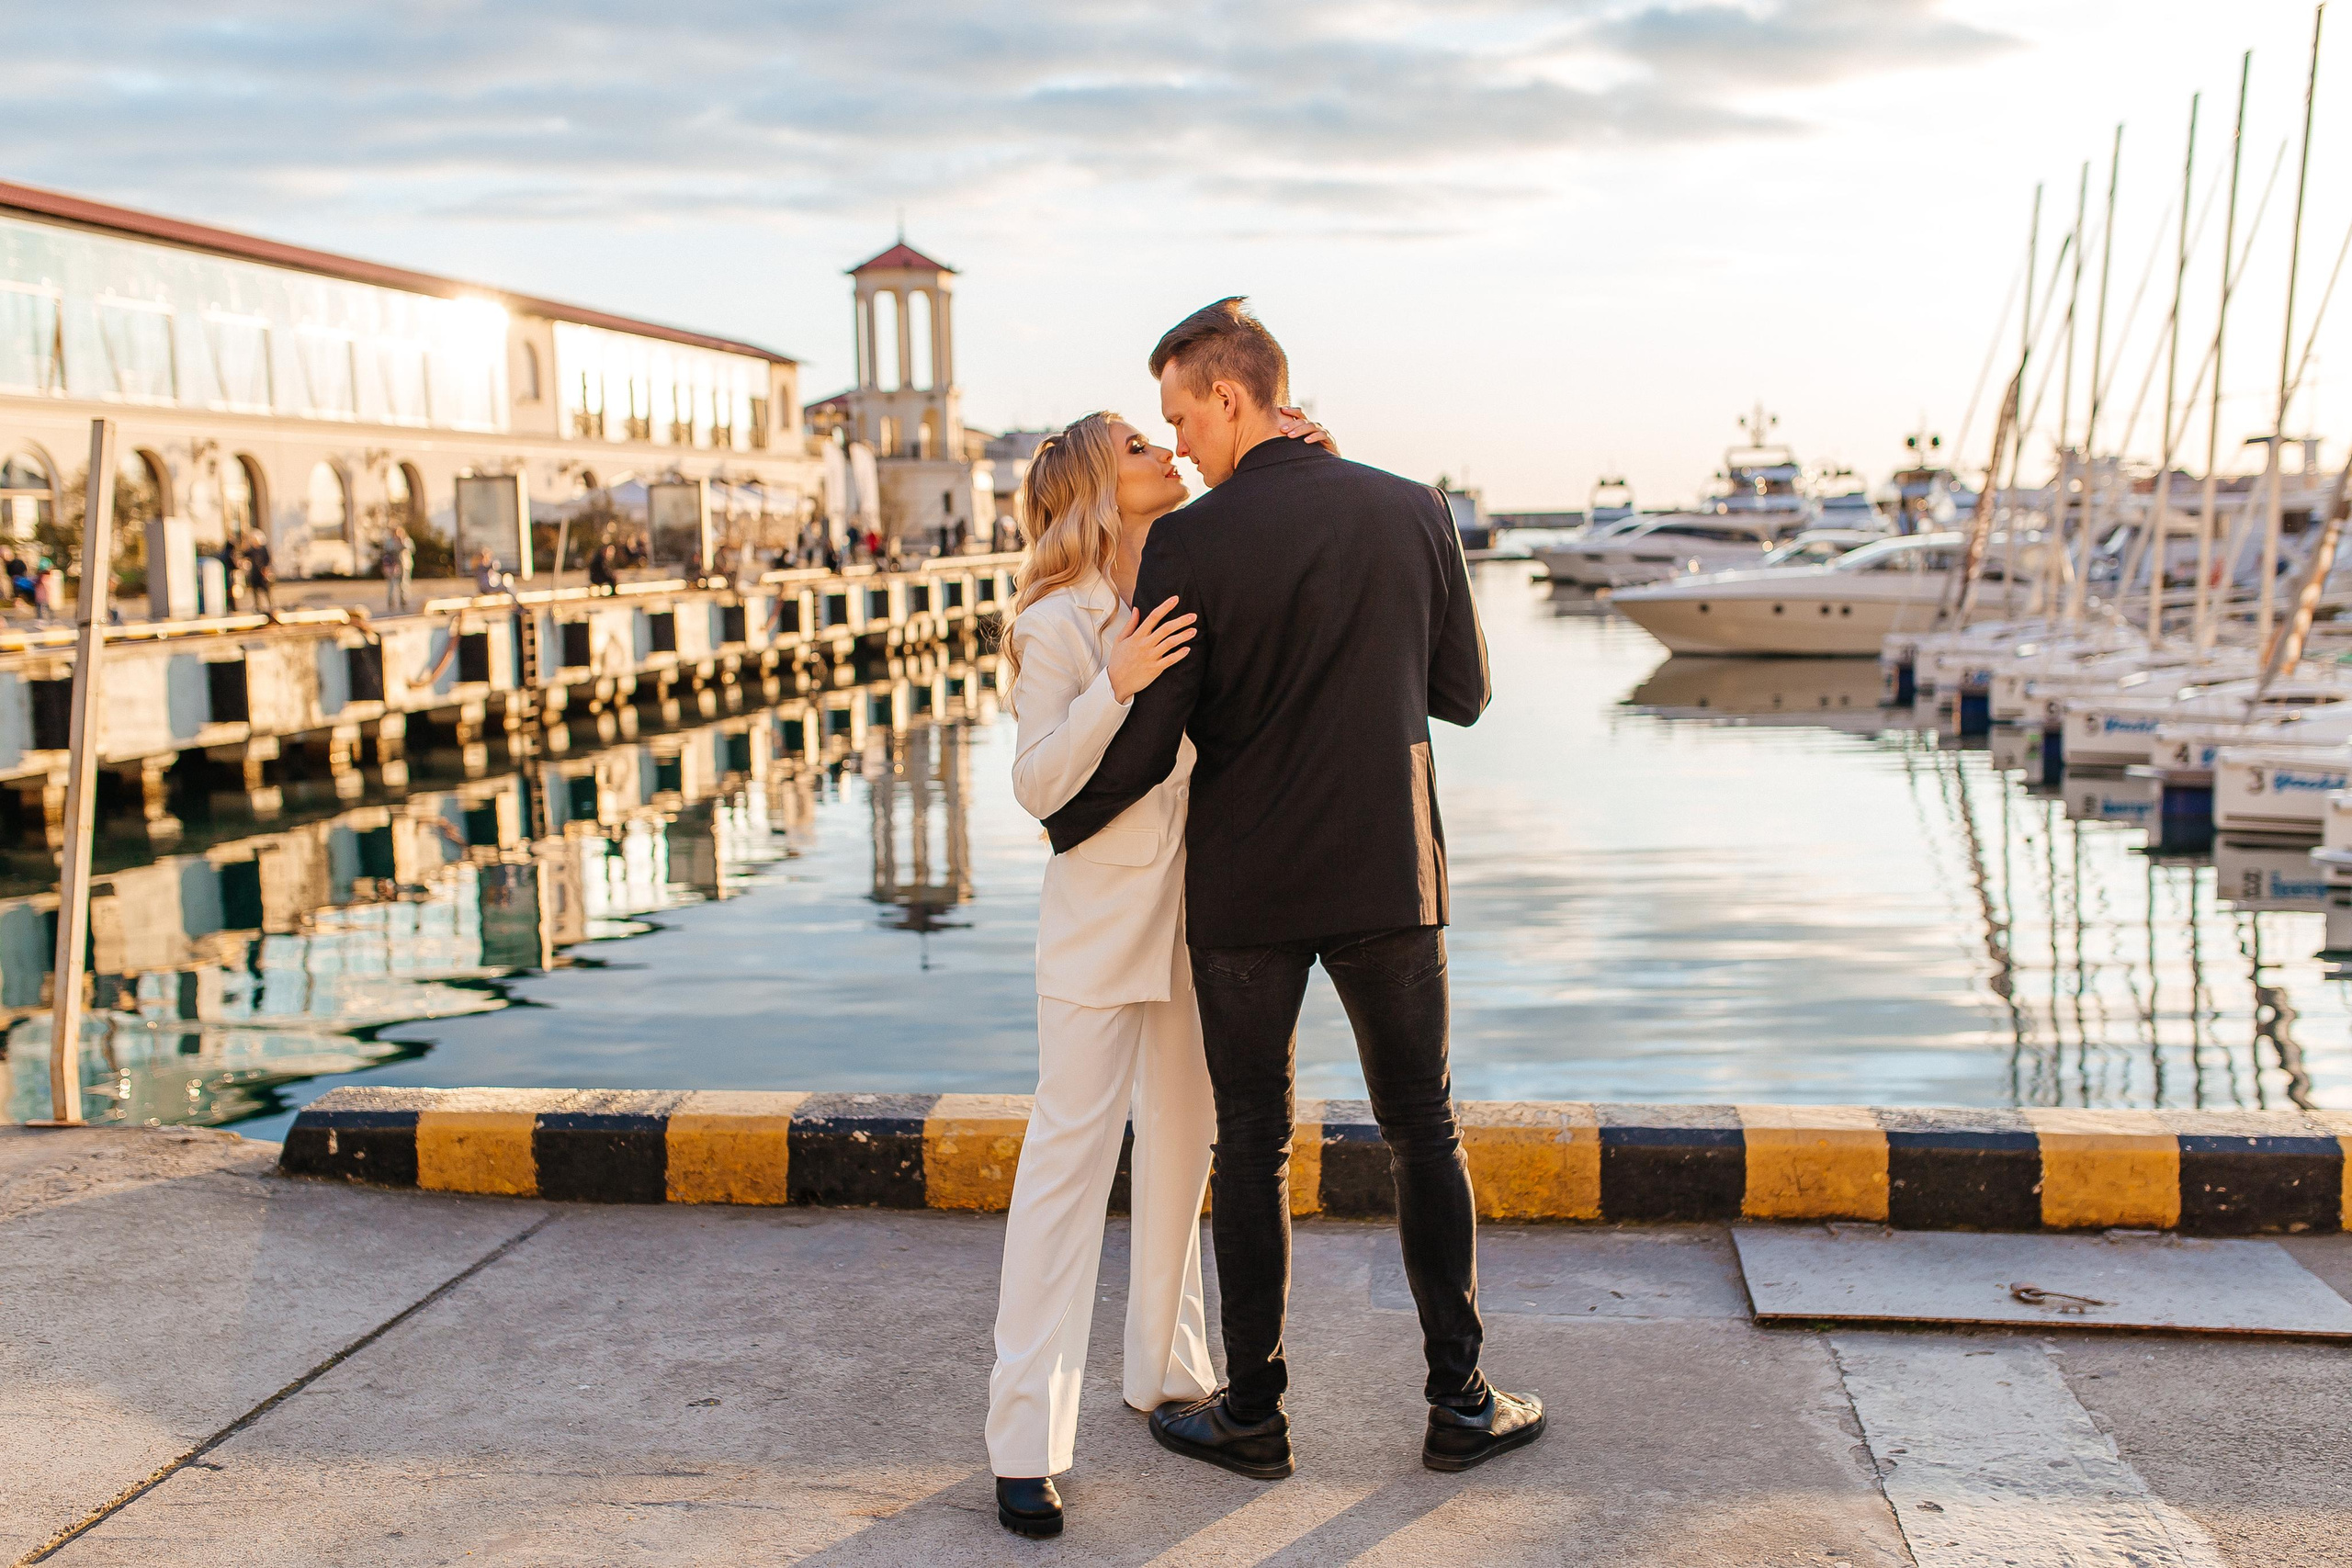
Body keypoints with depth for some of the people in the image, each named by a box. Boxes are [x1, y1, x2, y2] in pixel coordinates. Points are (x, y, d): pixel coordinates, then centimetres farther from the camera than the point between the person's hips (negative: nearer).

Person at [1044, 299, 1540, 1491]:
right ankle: (1459, 1403, 19)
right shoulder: (1412, 513, -1)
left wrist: (1061, 826, 8)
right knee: (1423, 1135, 14)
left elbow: (1146, 745, -10)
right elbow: (1462, 693, 6)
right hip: (1389, 877, 2)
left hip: (1244, 888, -2)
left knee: (1251, 1150, 10)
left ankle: (1252, 1414, 20)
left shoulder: (1189, 545, -11)